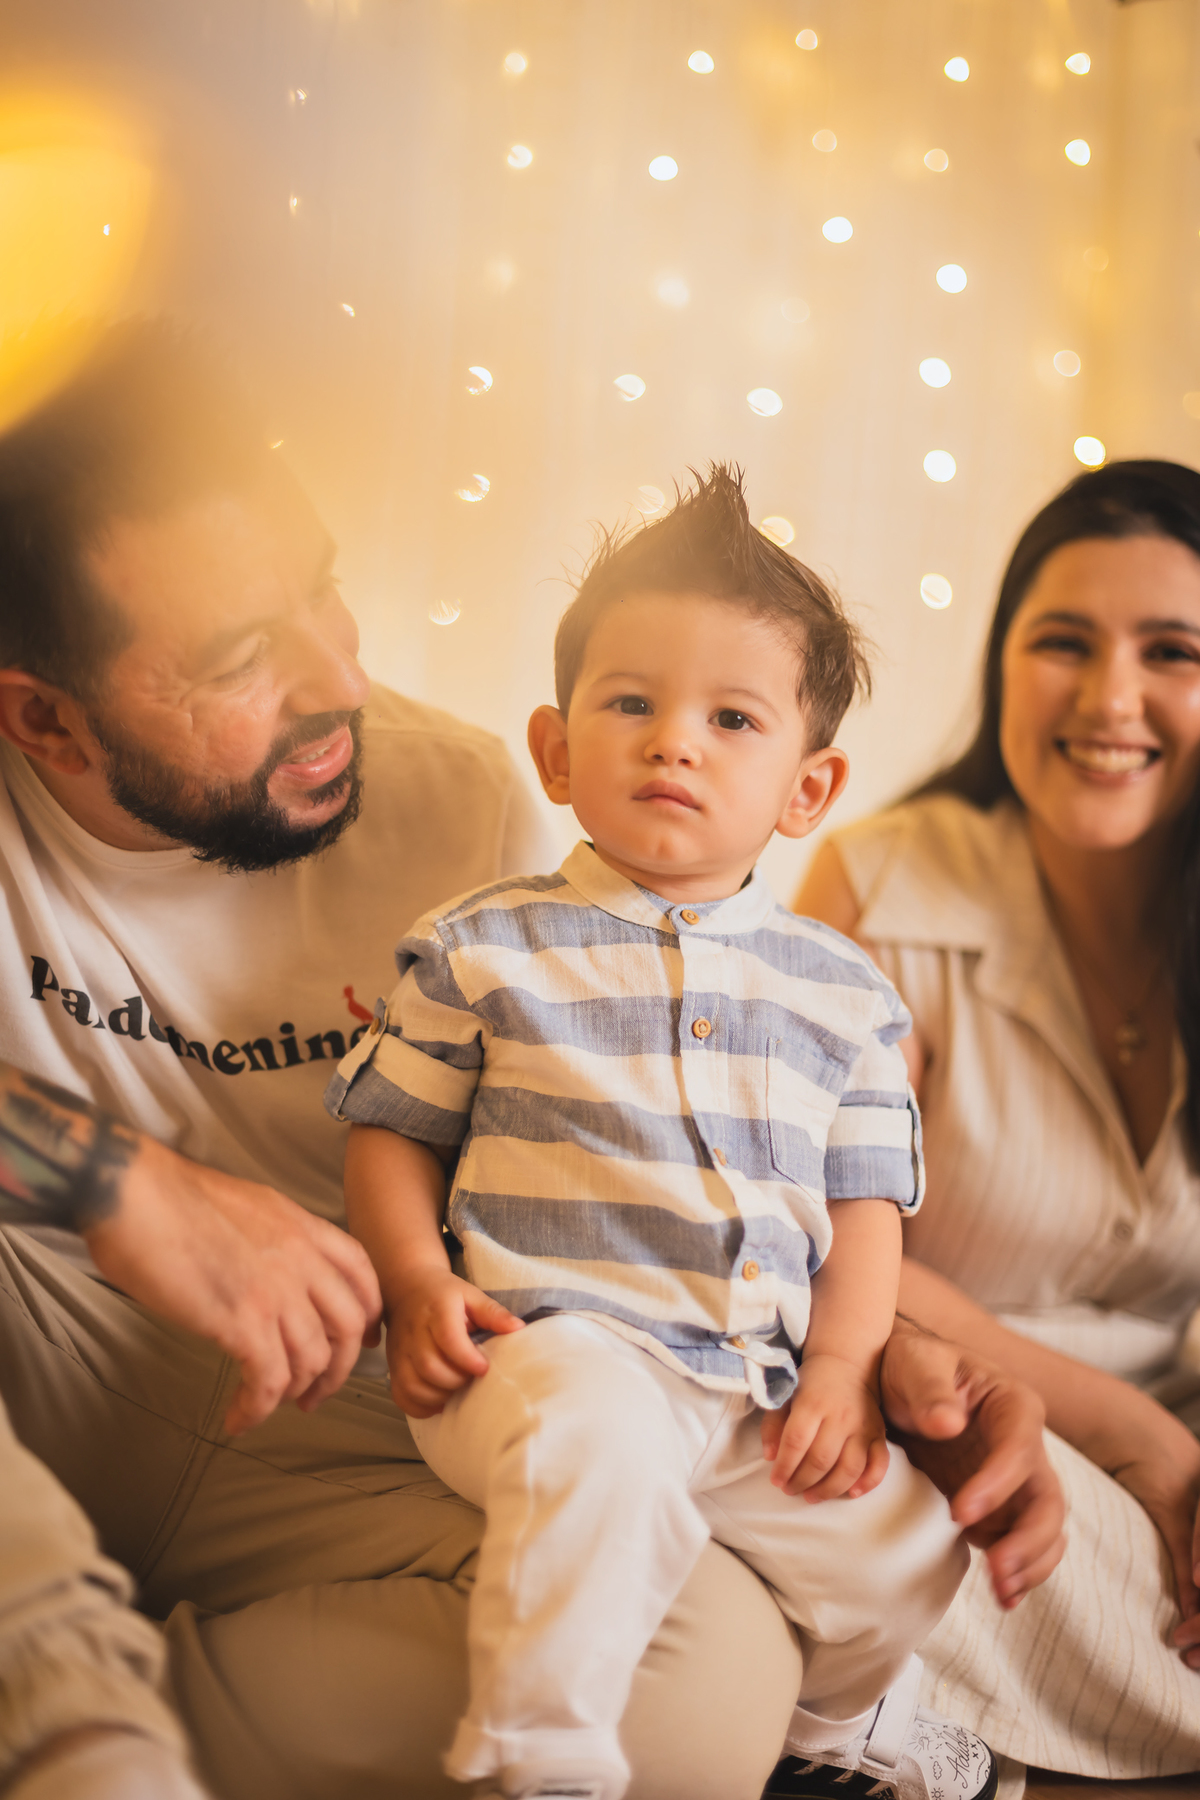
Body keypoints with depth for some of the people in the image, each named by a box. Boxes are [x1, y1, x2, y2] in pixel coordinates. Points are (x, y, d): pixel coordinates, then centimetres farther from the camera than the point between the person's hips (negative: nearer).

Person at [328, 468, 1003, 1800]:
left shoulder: (842, 992, 12)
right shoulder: (483, 949, 4)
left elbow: (866, 1195, 13)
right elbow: (391, 1133, 8)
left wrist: (845, 1362, -1)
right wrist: (419, 1286, -8)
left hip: (762, 1387, 5)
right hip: (562, 1346, -4)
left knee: (905, 1542, -2)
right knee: (595, 1442, -35)